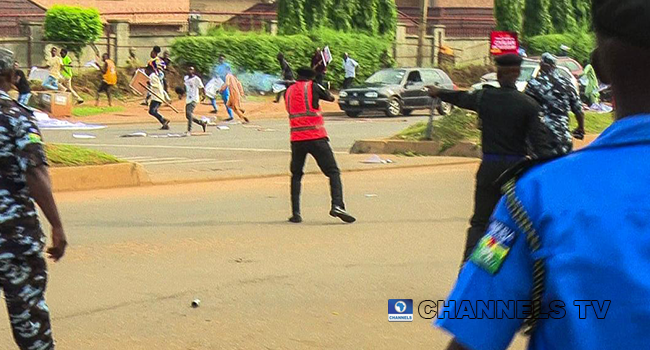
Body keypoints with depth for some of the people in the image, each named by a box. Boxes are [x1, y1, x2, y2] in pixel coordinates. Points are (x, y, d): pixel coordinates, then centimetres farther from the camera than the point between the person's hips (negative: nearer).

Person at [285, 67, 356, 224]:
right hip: (316, 137, -4)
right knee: (333, 172, -1)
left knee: (296, 175, 16)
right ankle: (337, 205, -20)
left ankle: (296, 213, 6)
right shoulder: (313, 87, 1)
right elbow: (330, 98, 14)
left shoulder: (289, 91, 13)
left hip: (297, 139, 4)